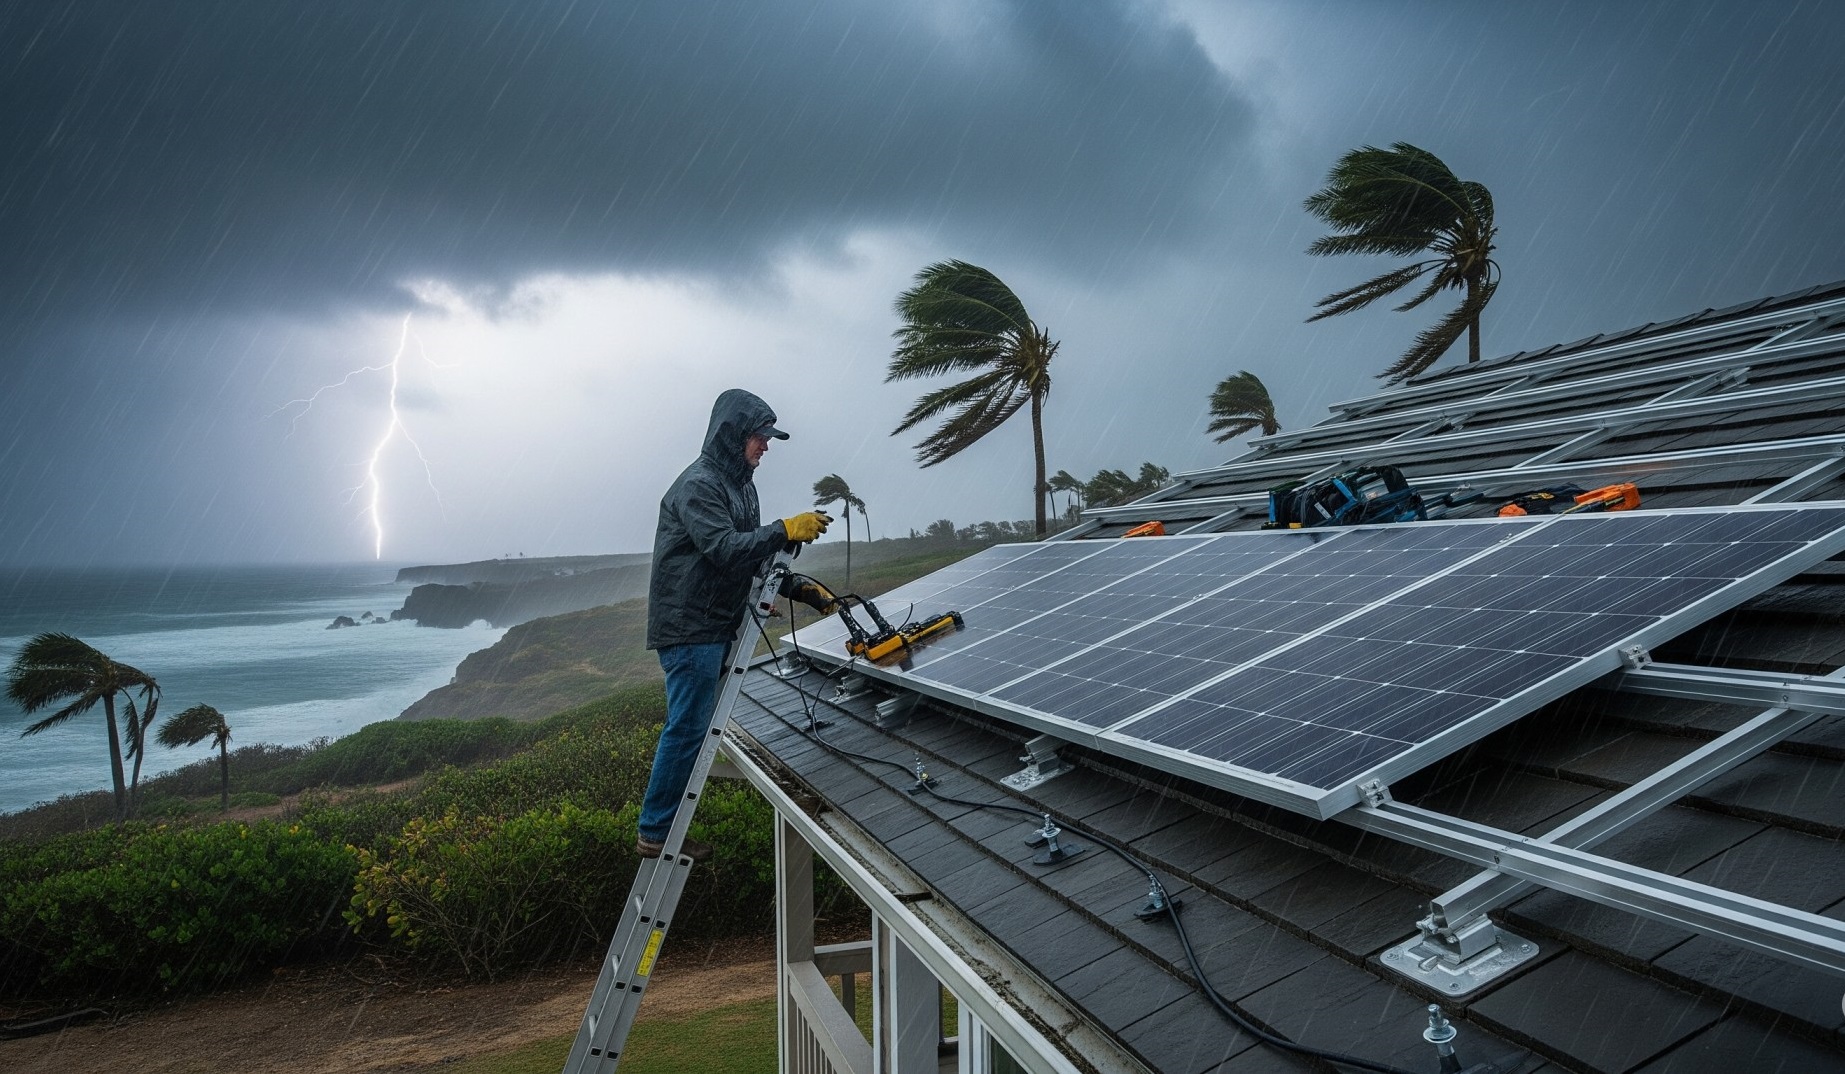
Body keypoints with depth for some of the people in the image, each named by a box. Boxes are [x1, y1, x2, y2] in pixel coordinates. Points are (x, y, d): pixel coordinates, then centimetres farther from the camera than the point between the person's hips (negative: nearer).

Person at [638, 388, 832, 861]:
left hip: (715, 625, 10)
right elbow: (724, 549, -26)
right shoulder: (698, 485, -16)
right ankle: (655, 834, 6)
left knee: (694, 724, 15)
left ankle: (663, 811, 27)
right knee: (688, 728, -5)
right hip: (688, 627, -10)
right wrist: (786, 529, -27)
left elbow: (754, 551, 18)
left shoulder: (740, 485, 15)